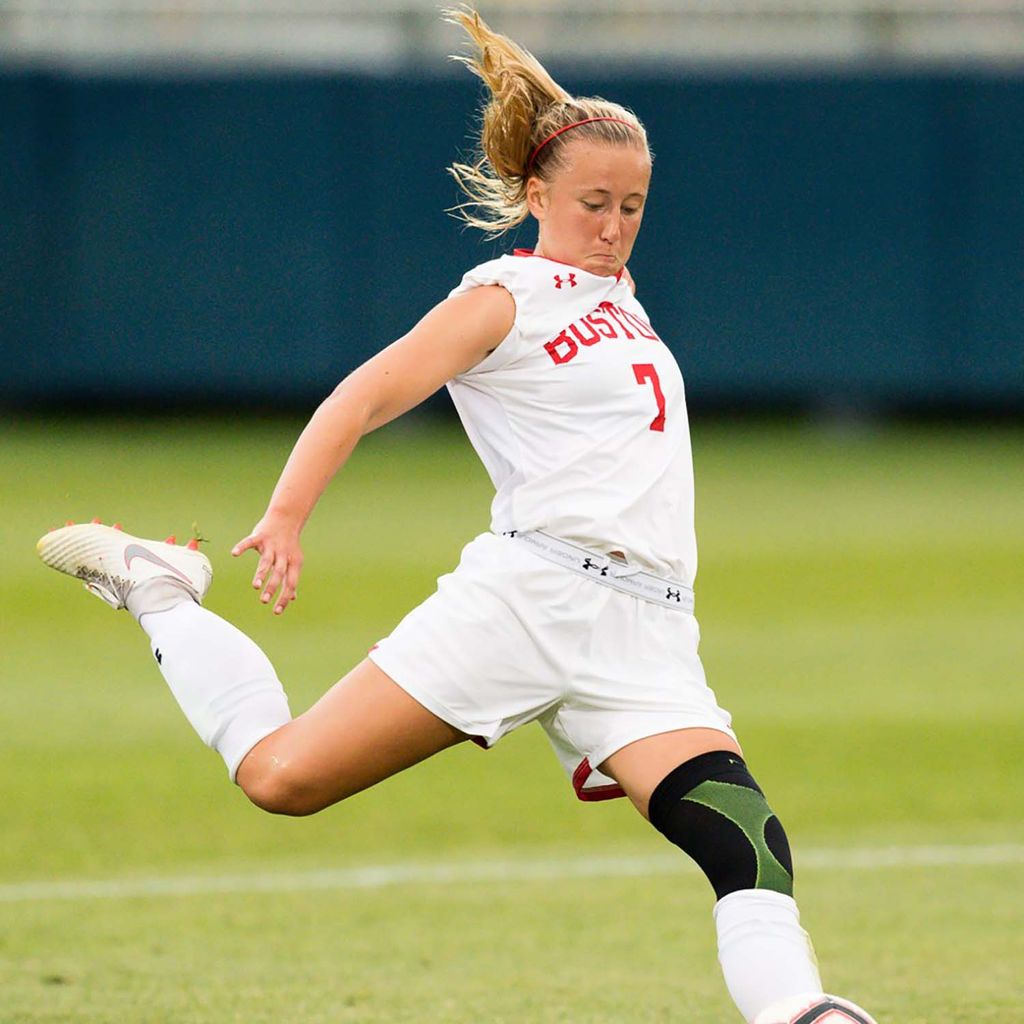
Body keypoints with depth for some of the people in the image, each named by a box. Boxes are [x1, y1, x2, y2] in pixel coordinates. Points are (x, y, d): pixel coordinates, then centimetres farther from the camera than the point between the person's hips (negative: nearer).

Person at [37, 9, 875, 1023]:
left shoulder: (612, 293, 23)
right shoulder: (505, 296, 1)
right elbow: (362, 398, -10)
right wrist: (287, 513, -27)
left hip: (645, 634, 6)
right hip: (528, 590, -6)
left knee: (746, 846, -19)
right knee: (283, 776, -9)